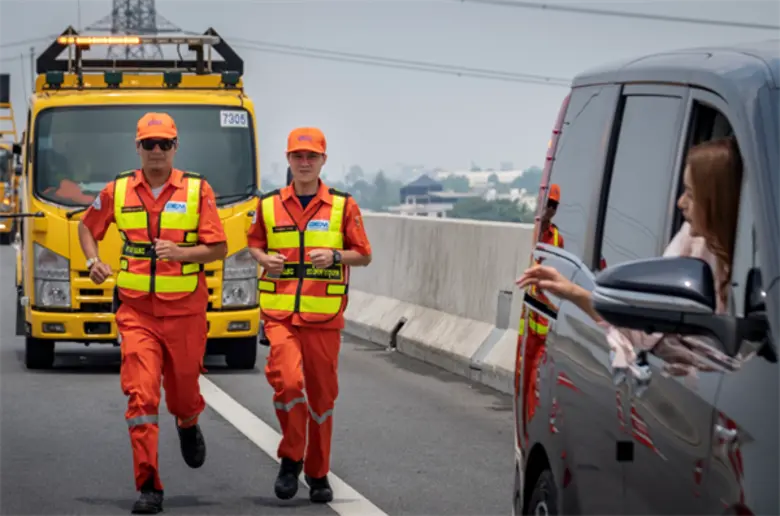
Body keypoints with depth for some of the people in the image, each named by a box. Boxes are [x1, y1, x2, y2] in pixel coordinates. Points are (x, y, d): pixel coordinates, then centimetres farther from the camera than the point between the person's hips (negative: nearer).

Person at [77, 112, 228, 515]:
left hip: (185, 311, 0)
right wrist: (92, 261, 2)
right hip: (136, 310, 0)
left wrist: (181, 252, -21)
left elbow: (219, 249, -4)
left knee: (182, 388, 14)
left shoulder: (197, 190, -3)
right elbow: (87, 227, 20)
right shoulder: (117, 191, 3)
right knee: (141, 395, -10)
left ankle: (188, 425, 53)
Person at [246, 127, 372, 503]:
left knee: (322, 394, 6)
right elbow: (254, 243, 20)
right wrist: (264, 258, -3)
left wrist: (335, 256, -13)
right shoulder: (269, 205, 6)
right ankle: (290, 458, 2)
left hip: (324, 316, 0)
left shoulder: (343, 206, 2)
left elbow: (364, 255, 6)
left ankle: (318, 474, 22)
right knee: (288, 381, -19)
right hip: (279, 313, 0)